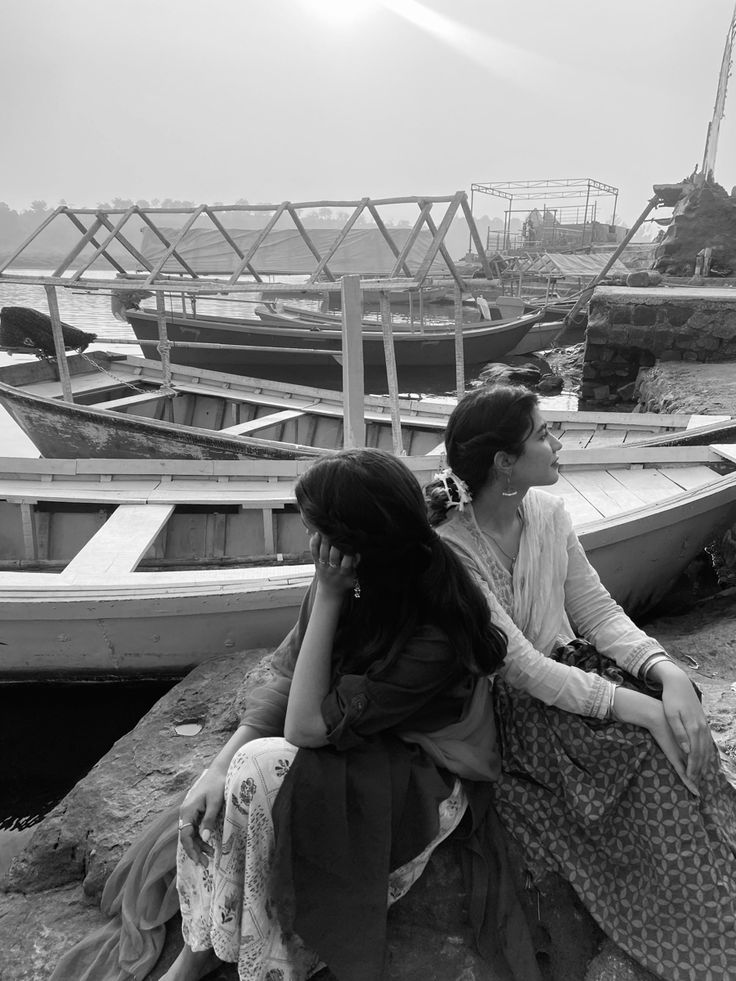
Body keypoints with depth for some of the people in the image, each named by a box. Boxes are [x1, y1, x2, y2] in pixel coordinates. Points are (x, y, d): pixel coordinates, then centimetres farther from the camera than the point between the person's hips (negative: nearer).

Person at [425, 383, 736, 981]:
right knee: (645, 749, -23)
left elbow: (598, 611, 1)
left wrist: (668, 673, -17)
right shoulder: (449, 548, -22)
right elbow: (522, 669, -24)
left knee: (678, 730, -17)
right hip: (506, 708, -6)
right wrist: (640, 707, -27)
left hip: (566, 667, 6)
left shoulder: (549, 512, 0)